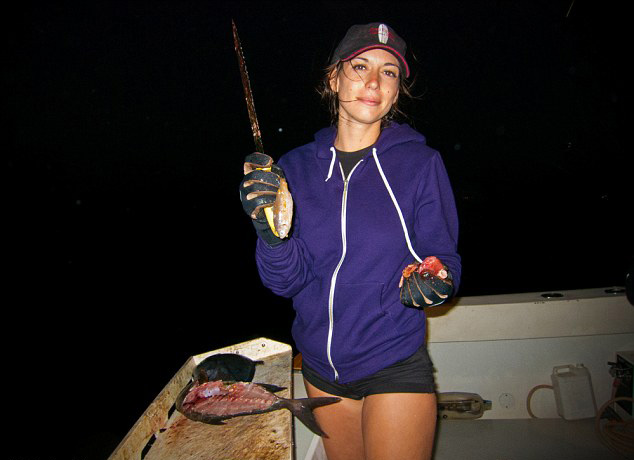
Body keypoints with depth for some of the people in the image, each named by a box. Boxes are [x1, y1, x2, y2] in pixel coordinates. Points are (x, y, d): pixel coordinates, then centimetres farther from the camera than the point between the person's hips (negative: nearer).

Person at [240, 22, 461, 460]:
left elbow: (446, 261, -4)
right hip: (320, 366, 4)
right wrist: (271, 234, -28)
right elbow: (286, 281, -8)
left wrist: (435, 282, -26)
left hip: (395, 365, -3)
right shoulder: (296, 167, -3)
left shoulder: (421, 164, -9)